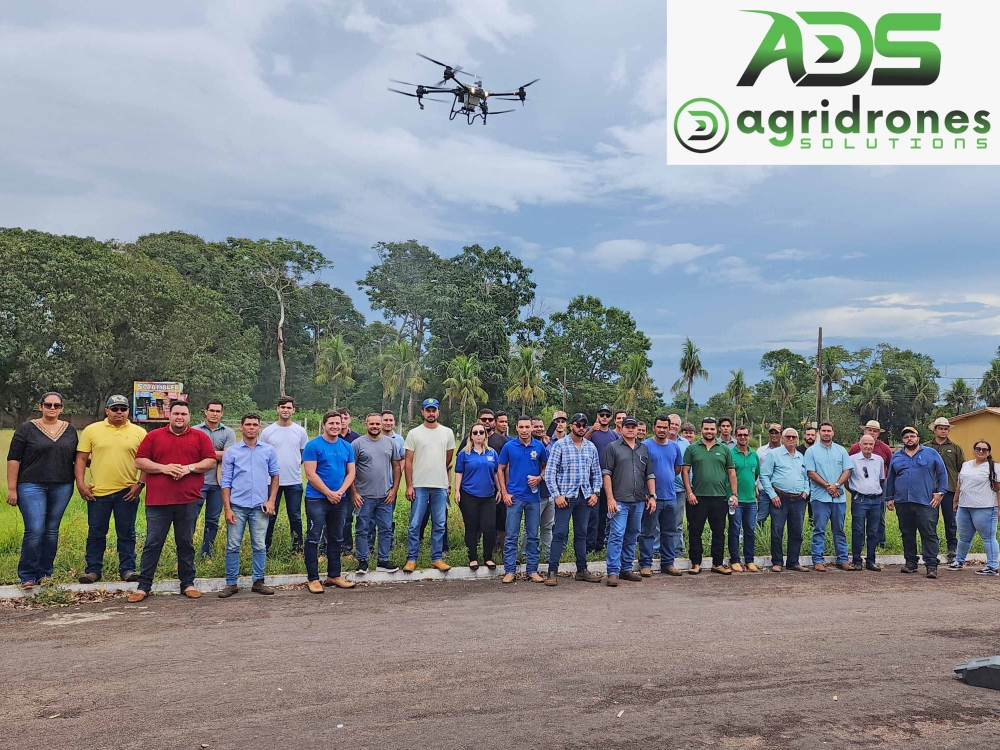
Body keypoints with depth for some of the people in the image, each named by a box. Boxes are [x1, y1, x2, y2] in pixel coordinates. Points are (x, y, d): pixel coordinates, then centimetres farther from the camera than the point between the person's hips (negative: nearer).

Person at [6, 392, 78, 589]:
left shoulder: (70, 430, 9)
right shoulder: (27, 429, -1)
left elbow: (77, 457, 15)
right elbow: (13, 459, -2)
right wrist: (12, 489, -6)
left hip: (62, 487, 3)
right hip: (32, 486, -3)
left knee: (52, 531, 8)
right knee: (35, 530, -10)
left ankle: (45, 573, 19)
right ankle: (27, 576, 4)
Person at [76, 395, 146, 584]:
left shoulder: (139, 432, 3)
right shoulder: (91, 430, 5)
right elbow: (81, 459, 5)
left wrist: (141, 484, -5)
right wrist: (80, 484, -3)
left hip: (127, 492, 0)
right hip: (98, 492, 1)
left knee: (127, 533, 7)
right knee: (96, 533, 9)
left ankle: (127, 569, 16)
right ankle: (93, 569, 20)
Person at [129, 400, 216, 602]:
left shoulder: (200, 437, 7)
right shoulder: (153, 436, 7)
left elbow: (211, 462, 4)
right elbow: (139, 462, 3)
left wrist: (190, 468, -11)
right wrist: (163, 468, -11)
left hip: (189, 500, 0)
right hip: (158, 500, 0)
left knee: (186, 544, 9)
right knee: (153, 544, 4)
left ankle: (188, 584, 18)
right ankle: (143, 586, 13)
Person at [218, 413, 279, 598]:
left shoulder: (269, 450, 4)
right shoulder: (231, 452, 1)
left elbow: (275, 475, 10)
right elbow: (225, 482, 0)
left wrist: (271, 500, 1)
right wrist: (227, 508, -6)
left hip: (259, 506, 1)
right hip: (237, 506, -1)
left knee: (259, 546, 6)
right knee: (233, 546, 3)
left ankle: (258, 581, 16)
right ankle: (231, 584, 13)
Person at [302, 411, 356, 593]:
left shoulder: (347, 446, 7)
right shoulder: (313, 445, -8)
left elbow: (351, 473, 6)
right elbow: (310, 474, -13)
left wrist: (340, 492, -9)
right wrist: (329, 493, -14)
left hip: (340, 500, 5)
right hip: (316, 499, -5)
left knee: (336, 538, 13)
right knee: (313, 539, 0)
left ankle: (334, 575, 23)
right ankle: (313, 579, 8)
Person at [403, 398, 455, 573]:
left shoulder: (447, 433, 6)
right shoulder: (414, 433, 0)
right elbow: (408, 462, -1)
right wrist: (409, 485, -6)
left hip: (441, 486, 2)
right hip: (419, 486, -2)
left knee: (440, 525, 7)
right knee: (415, 524, 1)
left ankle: (437, 558, 17)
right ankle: (411, 559, 10)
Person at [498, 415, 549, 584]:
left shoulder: (539, 446, 2)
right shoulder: (509, 446, -1)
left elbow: (545, 467, 13)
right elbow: (501, 470, 5)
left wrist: (539, 478, -8)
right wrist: (504, 493, -2)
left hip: (533, 496, 2)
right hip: (514, 496, -2)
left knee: (533, 535, 8)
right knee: (511, 536, 1)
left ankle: (532, 570, 18)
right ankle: (510, 570, 9)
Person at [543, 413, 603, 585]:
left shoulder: (591, 447, 10)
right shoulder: (559, 445, -4)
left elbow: (596, 472, 14)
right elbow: (550, 472, -7)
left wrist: (595, 492, 3)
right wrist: (556, 495, -13)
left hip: (585, 497, 5)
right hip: (565, 496, -4)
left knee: (581, 533, 12)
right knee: (560, 533, -5)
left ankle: (582, 570, 21)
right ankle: (552, 571, -1)